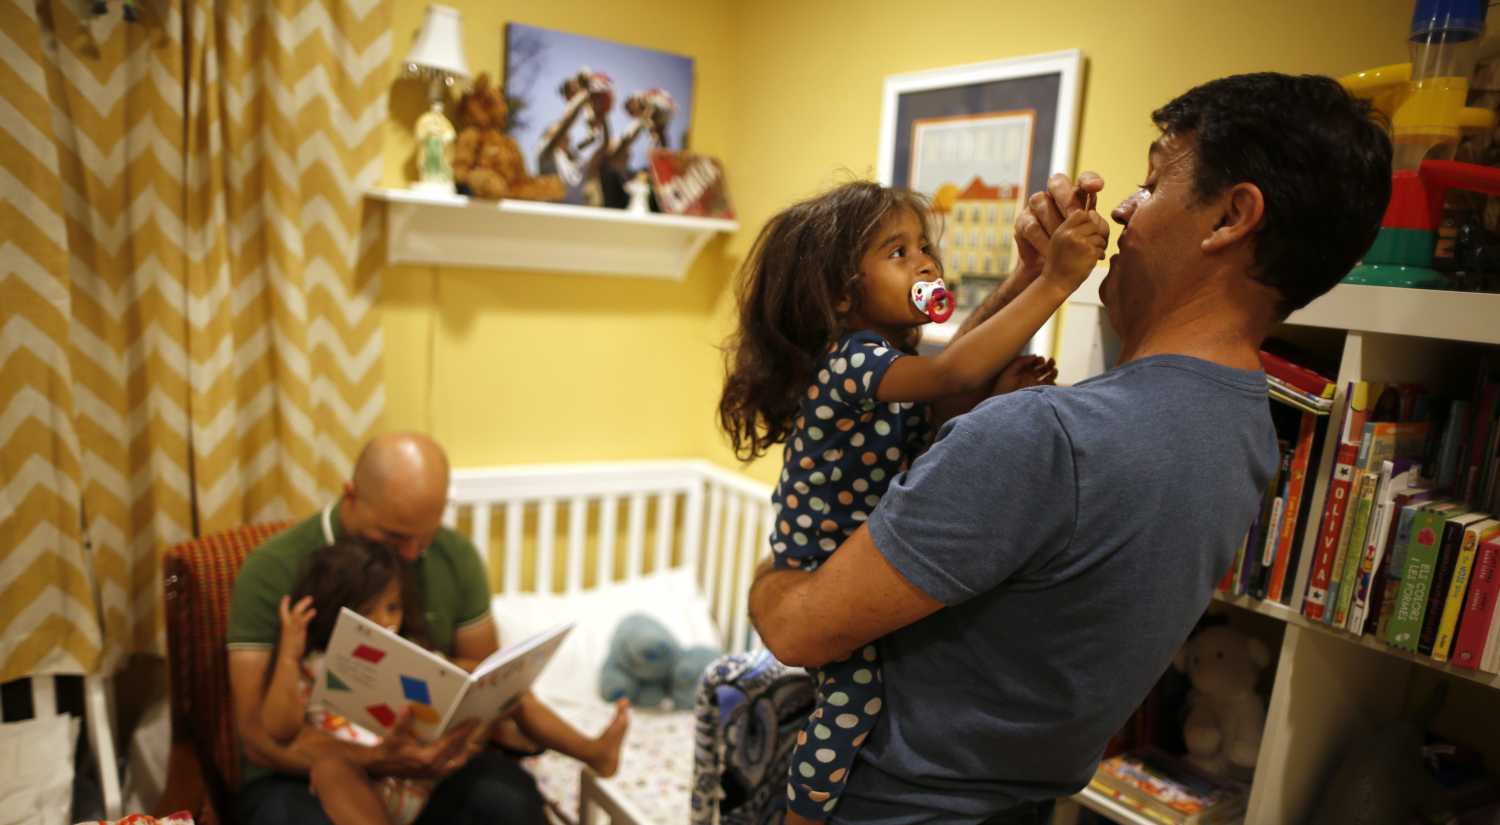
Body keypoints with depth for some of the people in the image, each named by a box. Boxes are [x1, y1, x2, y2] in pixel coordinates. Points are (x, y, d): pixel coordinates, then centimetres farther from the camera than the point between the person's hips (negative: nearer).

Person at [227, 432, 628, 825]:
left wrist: (473, 730, -20)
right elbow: (258, 735, -18)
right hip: (304, 774, -1)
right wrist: (375, 761, -34)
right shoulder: (273, 569, -15)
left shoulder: (457, 557, -4)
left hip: (425, 756, 2)